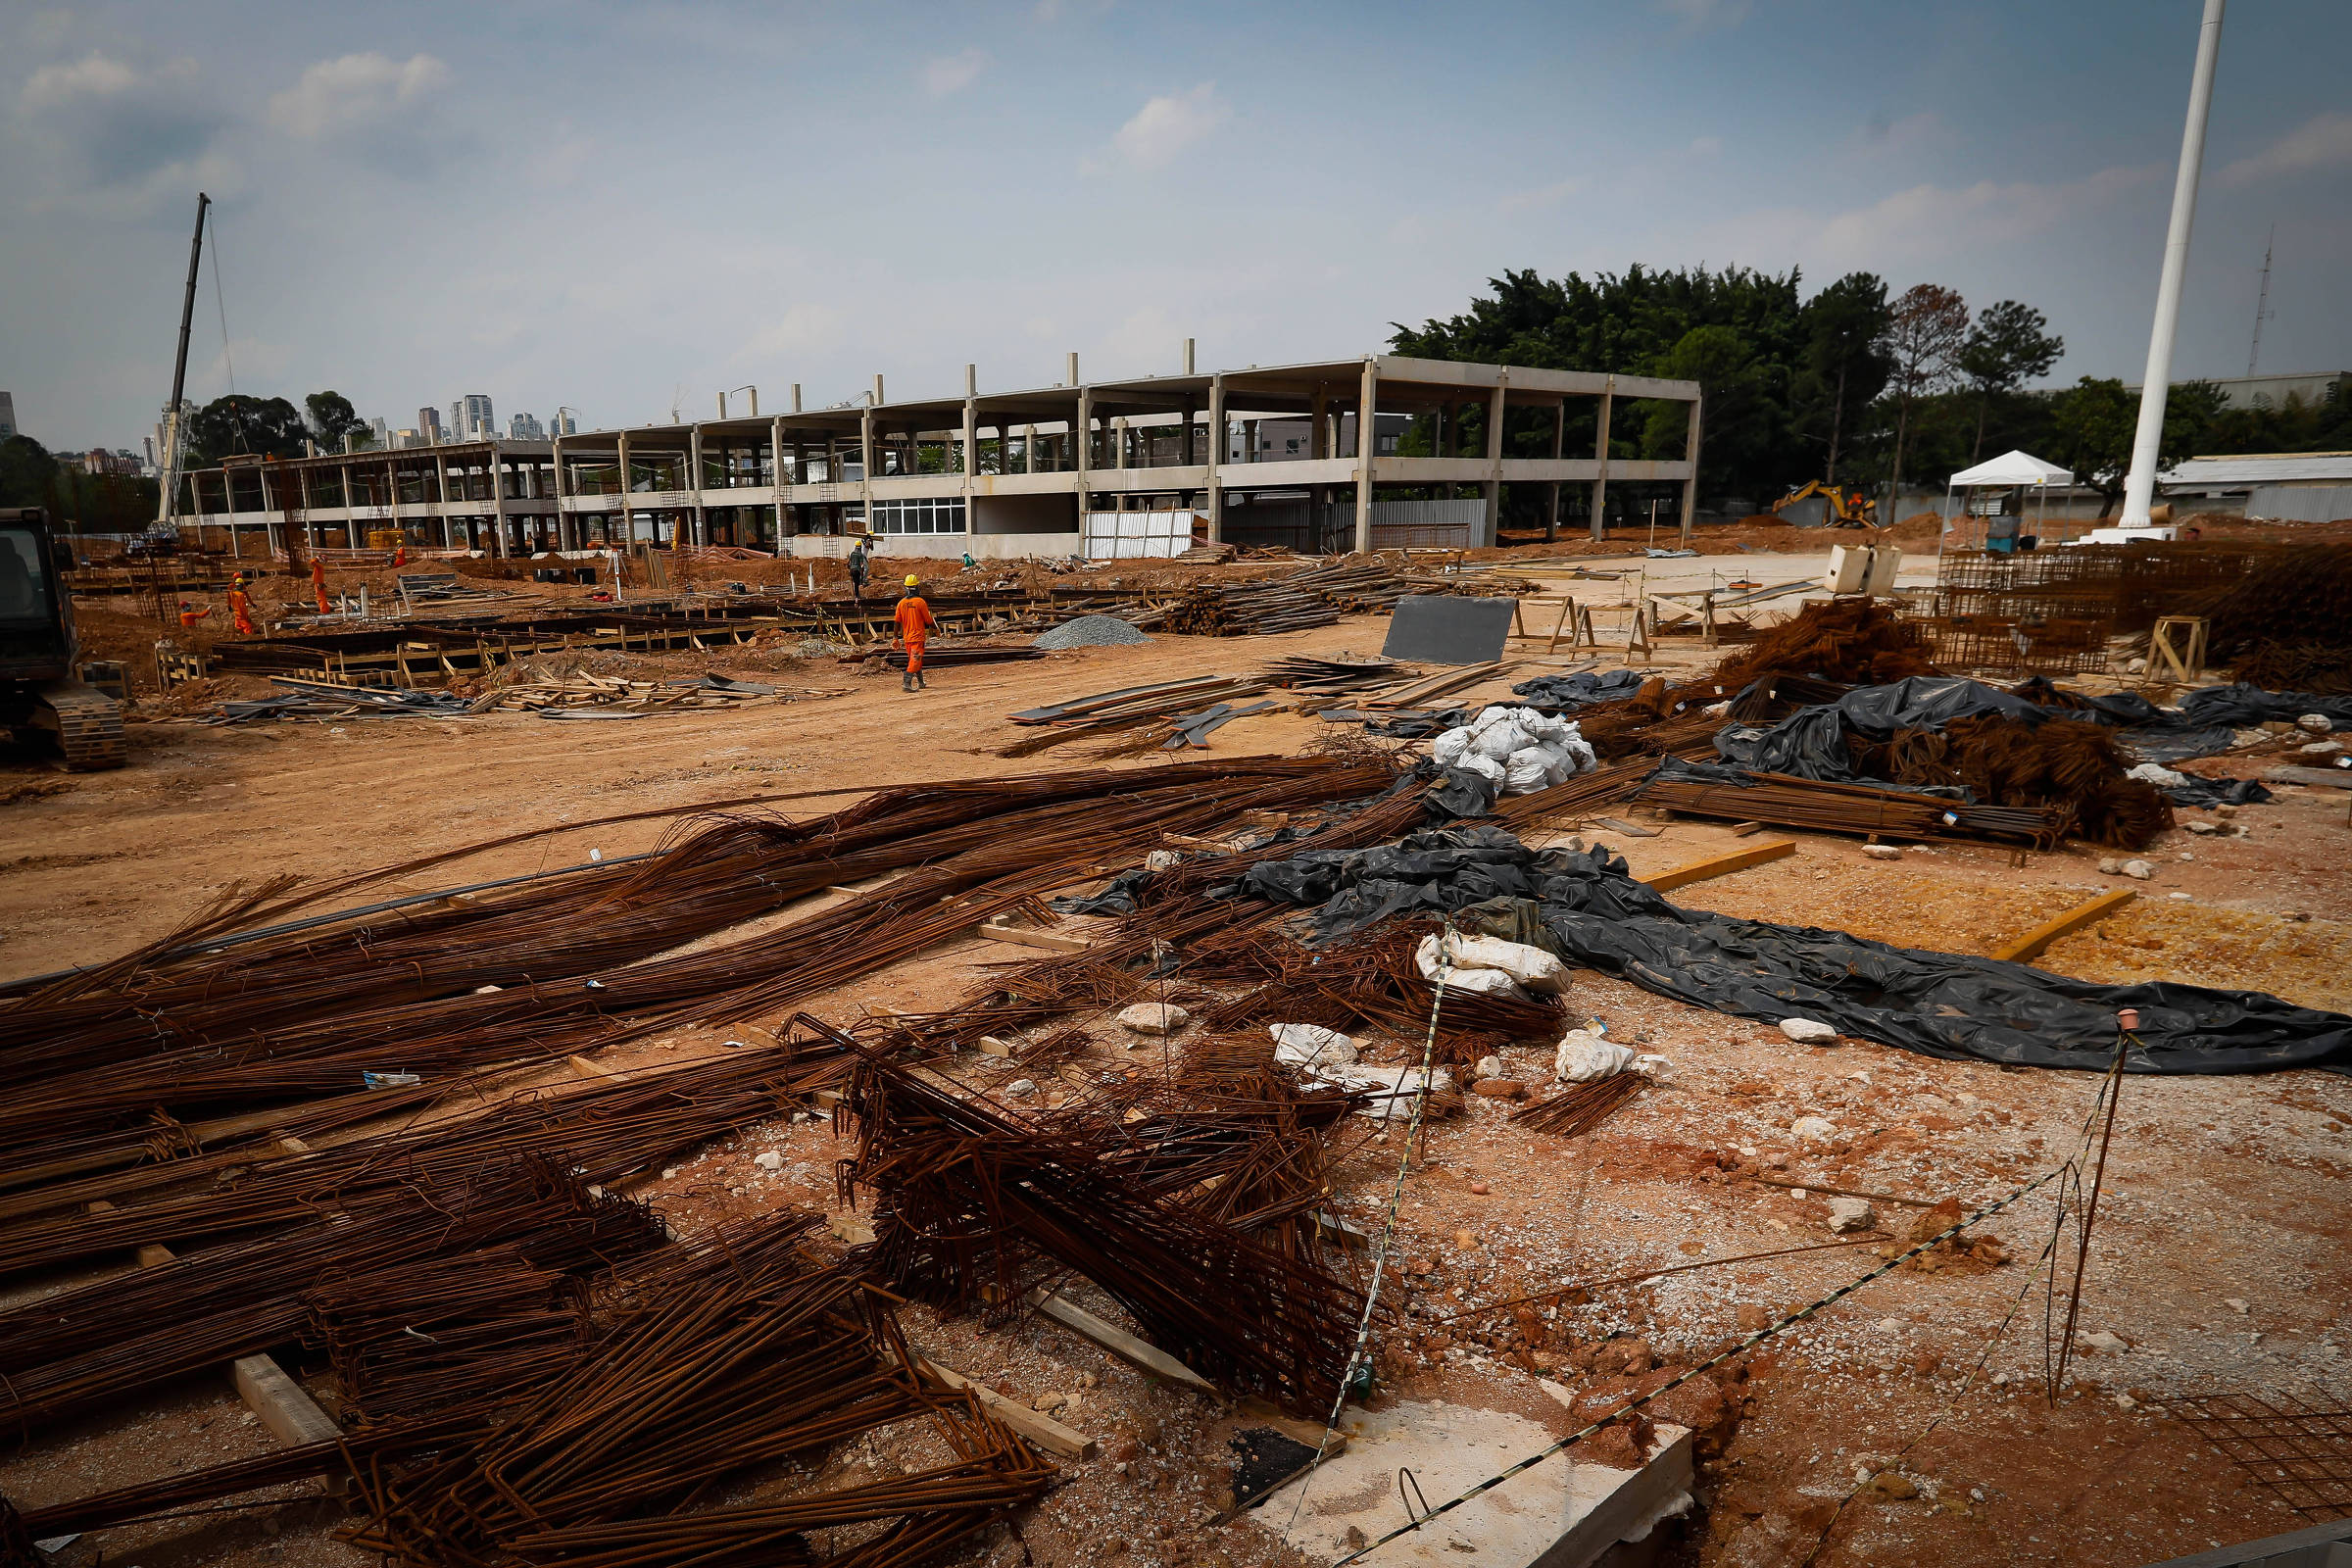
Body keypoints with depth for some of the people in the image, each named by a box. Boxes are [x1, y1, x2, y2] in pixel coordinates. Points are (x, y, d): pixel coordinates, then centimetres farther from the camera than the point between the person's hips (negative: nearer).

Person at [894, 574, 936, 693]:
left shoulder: (901, 603, 2)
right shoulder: (920, 602, -12)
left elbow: (897, 622, 4)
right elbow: (929, 621, -5)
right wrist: (934, 625, 16)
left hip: (906, 637, 6)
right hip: (918, 636, -6)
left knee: (915, 660, 18)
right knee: (915, 660, -8)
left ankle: (921, 683, 29)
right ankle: (907, 683, -20)